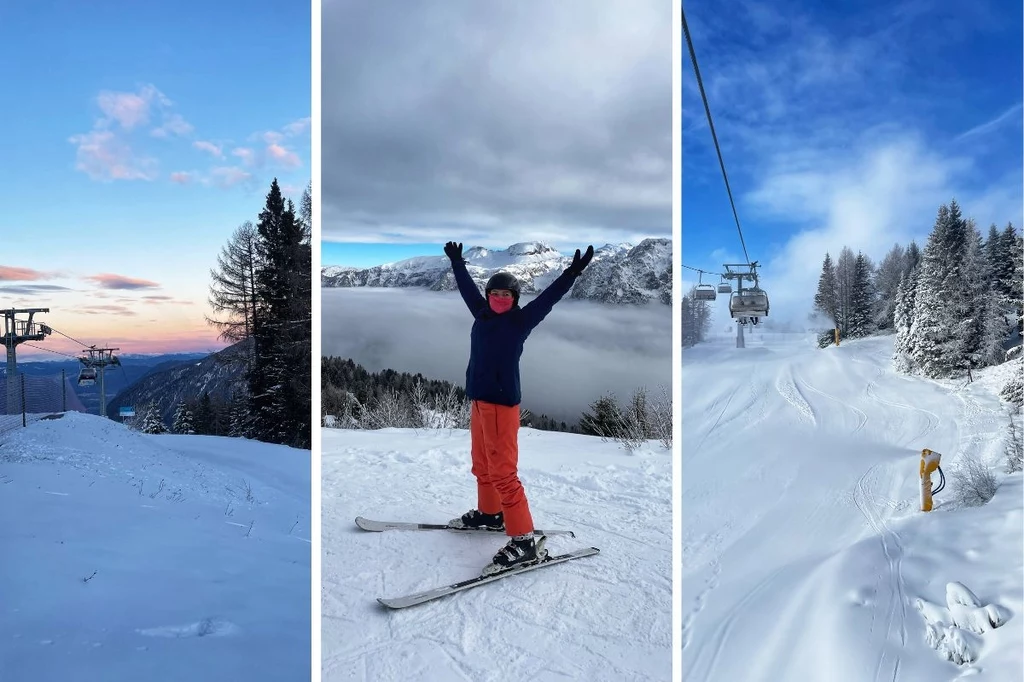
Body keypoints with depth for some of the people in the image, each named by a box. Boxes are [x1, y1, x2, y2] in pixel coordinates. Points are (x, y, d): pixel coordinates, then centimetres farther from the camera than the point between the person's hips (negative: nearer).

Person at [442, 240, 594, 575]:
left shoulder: (520, 321, -5)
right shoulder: (482, 315, 11)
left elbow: (547, 298, -15)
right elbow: (468, 288, 25)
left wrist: (571, 273, -26)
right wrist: (456, 262, 37)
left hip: (502, 404, -7)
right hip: (477, 401, 8)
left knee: (503, 472, -10)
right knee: (482, 466, 20)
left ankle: (525, 542, -6)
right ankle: (489, 513, 40)